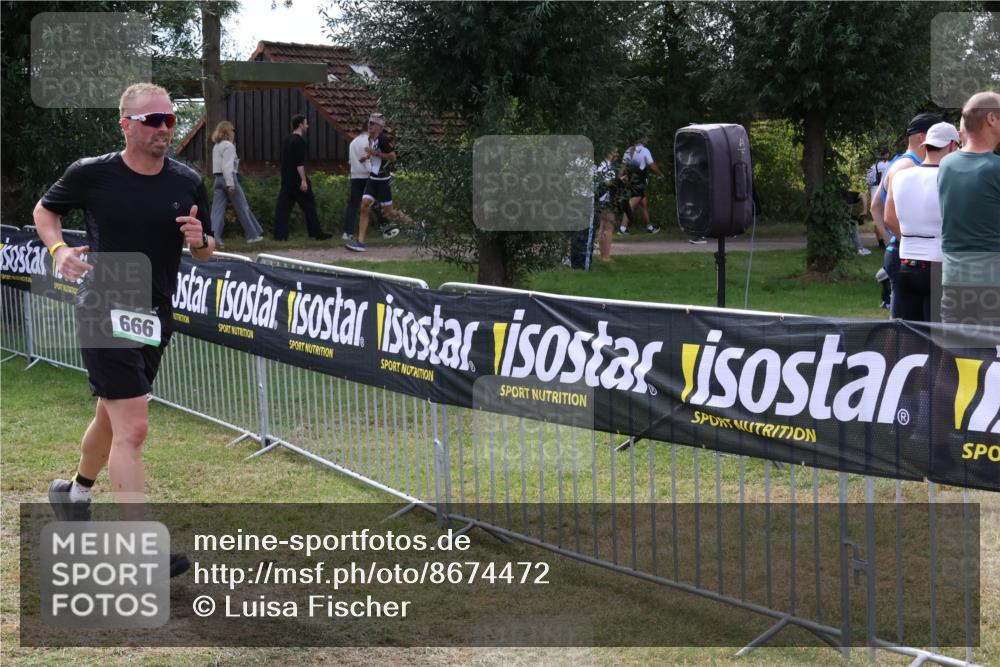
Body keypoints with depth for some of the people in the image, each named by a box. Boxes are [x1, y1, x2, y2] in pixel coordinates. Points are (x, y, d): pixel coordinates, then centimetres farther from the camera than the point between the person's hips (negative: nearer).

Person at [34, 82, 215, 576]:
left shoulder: (188, 183, 2)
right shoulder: (91, 174, -8)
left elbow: (206, 252, 12)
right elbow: (45, 209, 10)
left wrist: (199, 239, -11)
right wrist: (58, 249, -9)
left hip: (154, 317, 5)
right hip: (103, 313, -5)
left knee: (111, 418, 23)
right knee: (133, 429, -15)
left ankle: (75, 492, 50)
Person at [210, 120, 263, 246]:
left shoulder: (216, 146, 16)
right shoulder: (228, 146, -10)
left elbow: (222, 164, 16)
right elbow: (227, 166, -18)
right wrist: (230, 183, -22)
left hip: (218, 179, 8)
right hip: (229, 178, -8)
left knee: (217, 209, 0)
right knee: (242, 208, 4)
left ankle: (213, 235, -15)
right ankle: (253, 235, 13)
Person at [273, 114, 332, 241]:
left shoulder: (287, 140, 14)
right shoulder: (299, 141, -13)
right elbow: (299, 163, -21)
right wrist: (303, 180, -21)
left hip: (286, 179, 8)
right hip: (297, 180, -8)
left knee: (283, 207, 3)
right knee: (309, 206, 1)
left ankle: (280, 234, -4)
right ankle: (317, 233, 7)